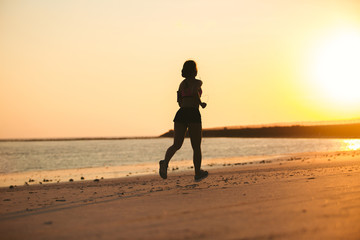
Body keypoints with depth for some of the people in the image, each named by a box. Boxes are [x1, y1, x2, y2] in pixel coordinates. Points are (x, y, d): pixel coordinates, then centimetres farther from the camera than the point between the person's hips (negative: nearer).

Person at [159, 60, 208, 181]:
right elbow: (195, 92, -23)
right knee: (196, 146, 9)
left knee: (177, 144, -3)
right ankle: (198, 174, 20)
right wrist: (201, 103, -6)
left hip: (181, 113, 5)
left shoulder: (182, 83, 18)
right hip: (193, 114, -5)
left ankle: (165, 162, -33)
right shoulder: (197, 82, -1)